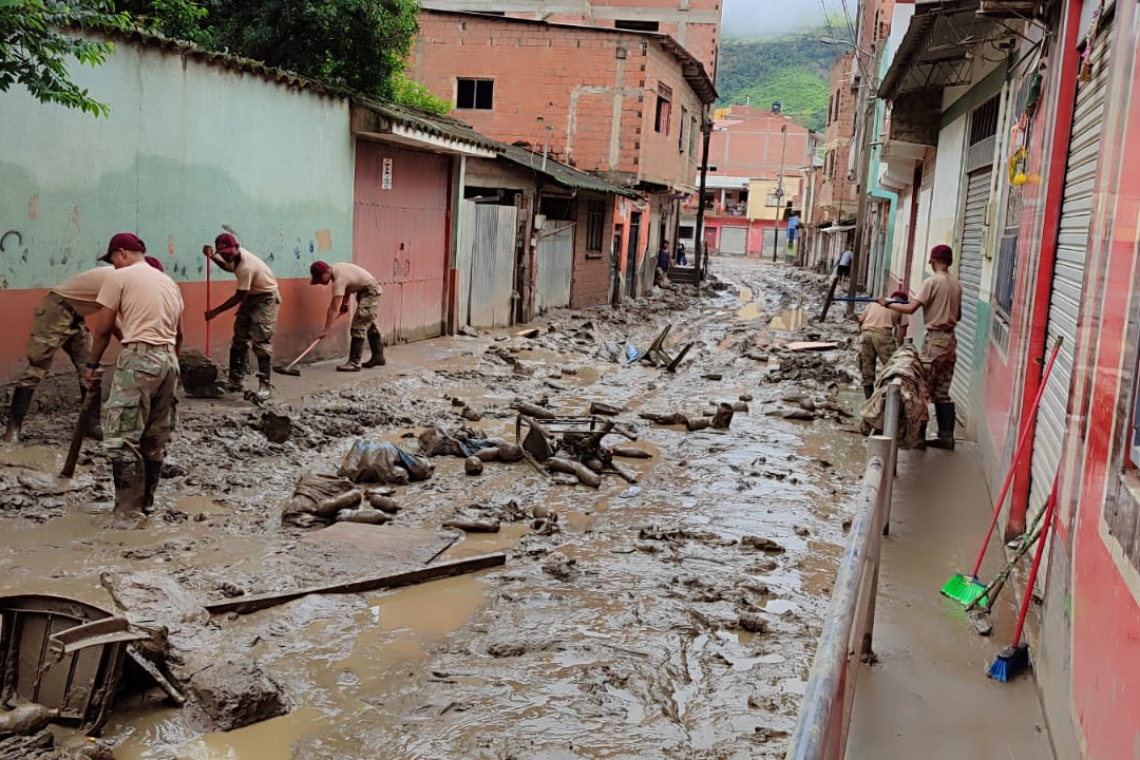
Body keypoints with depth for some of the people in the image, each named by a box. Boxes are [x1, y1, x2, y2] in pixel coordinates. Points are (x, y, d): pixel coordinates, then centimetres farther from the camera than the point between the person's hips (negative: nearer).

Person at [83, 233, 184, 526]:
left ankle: (130, 512, -5)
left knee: (122, 437, -4)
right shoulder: (168, 281, 20)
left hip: (138, 359, -8)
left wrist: (92, 365, 13)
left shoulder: (119, 277, -1)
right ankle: (145, 503, 23)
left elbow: (103, 329, 1)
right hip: (168, 359, 8)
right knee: (156, 439, 14)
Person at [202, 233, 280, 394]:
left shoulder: (246, 266, -33)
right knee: (239, 339, 8)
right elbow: (228, 267, 20)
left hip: (266, 298, -9)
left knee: (261, 342, -15)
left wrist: (215, 311, -23)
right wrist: (212, 257, 3)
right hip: (251, 296, 9)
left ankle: (264, 385, -12)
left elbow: (238, 297, -27)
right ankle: (236, 381, 13)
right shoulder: (235, 256, -7)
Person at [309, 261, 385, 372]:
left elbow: (334, 309, -31)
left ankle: (354, 362, -16)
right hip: (364, 291, 11)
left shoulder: (339, 278, -28)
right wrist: (344, 303, 11)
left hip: (371, 291, -11)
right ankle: (378, 357, 30)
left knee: (358, 326, -15)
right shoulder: (335, 269, -2)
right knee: (369, 324, 19)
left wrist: (326, 330, -30)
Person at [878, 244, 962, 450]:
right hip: (950, 340, 7)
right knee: (943, 392, 11)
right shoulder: (956, 284, 10)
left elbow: (911, 308, -17)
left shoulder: (932, 282, -11)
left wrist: (887, 304, -5)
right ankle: (946, 435, 11)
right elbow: (958, 316, 18)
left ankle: (920, 435, -1)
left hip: (935, 339, -7)